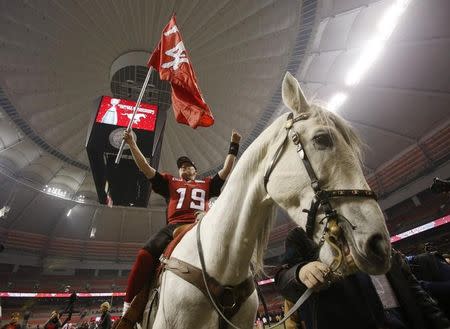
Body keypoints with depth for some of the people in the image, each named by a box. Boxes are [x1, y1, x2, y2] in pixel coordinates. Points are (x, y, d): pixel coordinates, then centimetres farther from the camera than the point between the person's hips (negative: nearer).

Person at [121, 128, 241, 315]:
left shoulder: (206, 184, 28)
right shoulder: (170, 183, 26)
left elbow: (226, 170, 24)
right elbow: (145, 168, 22)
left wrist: (233, 146, 22)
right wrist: (132, 144, 19)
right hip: (174, 227, 0)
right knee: (145, 254, -22)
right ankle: (128, 308, -8)